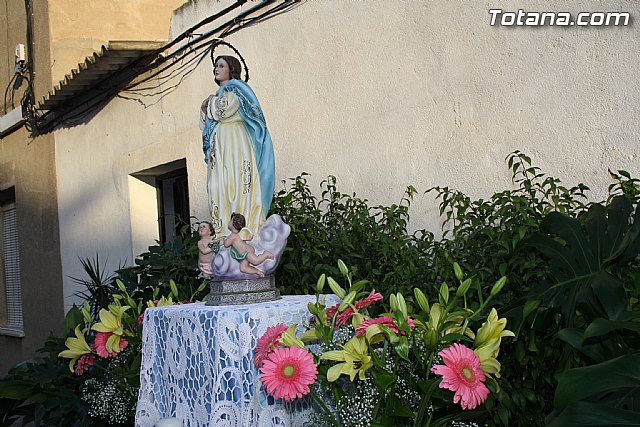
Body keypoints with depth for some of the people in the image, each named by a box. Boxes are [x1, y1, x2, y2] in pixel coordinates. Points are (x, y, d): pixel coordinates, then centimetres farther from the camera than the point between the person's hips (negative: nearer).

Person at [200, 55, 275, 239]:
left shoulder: (235, 89, 3)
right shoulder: (220, 93, 27)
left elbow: (223, 111, -13)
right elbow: (204, 124, 25)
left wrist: (211, 102, 6)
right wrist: (206, 108, 7)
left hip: (235, 146, -8)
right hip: (219, 151, 8)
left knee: (236, 186, -14)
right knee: (219, 187, -2)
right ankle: (223, 232, -6)